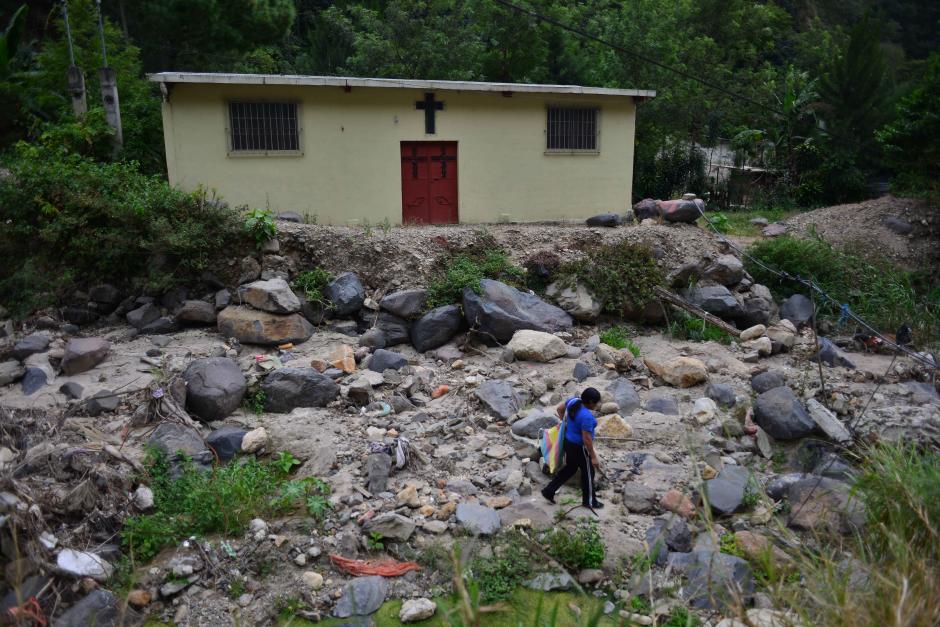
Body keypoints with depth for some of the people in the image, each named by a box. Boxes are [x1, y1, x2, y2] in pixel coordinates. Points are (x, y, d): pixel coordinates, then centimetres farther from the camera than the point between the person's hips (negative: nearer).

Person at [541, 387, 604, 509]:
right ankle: (589, 501, 32)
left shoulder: (574, 401, -8)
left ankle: (549, 490, 27)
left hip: (568, 441, 8)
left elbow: (560, 407, 11)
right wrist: (593, 457, -16)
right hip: (579, 447, -8)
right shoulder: (587, 416, -31)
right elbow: (587, 439, -26)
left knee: (570, 468, 24)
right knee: (588, 473, 14)